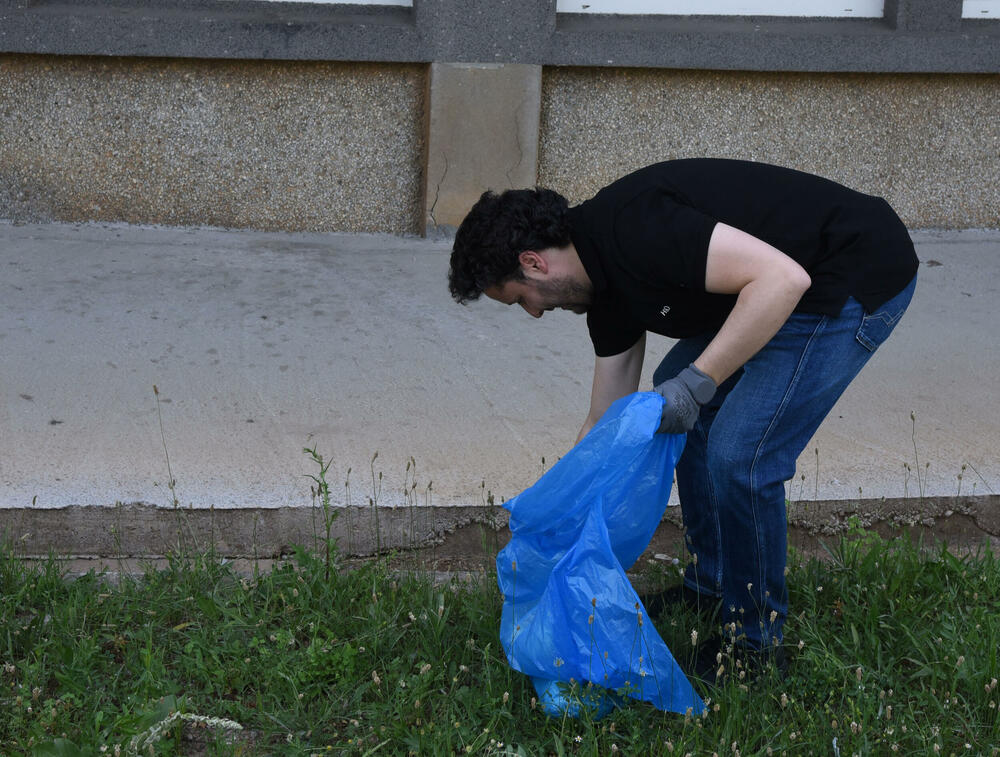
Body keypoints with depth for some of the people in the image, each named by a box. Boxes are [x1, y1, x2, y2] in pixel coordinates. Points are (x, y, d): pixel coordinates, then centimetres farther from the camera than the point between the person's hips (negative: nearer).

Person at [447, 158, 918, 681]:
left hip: (863, 276, -11)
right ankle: (710, 591, 29)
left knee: (739, 452, -13)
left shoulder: (632, 227, -23)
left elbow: (782, 277, -31)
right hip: (813, 281, 11)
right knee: (676, 397, 18)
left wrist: (697, 381, -29)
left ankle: (755, 647, 6)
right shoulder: (606, 286, 8)